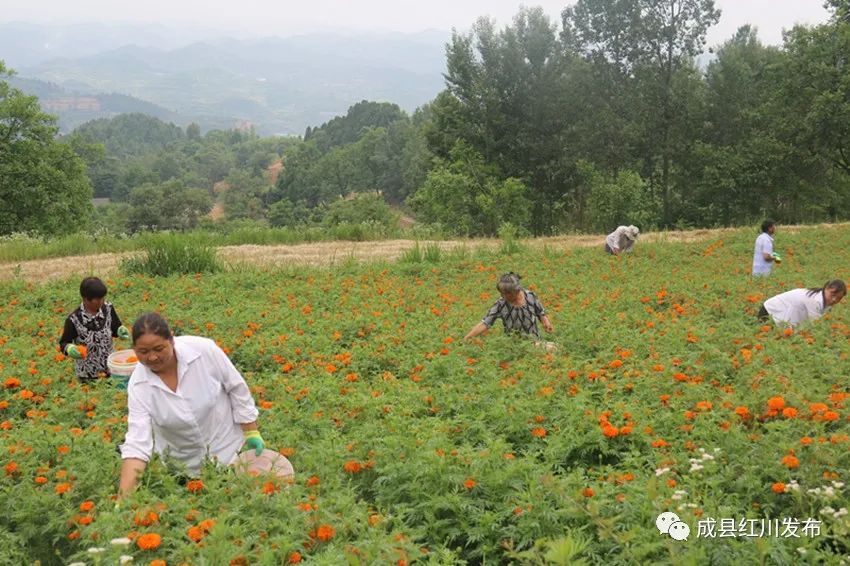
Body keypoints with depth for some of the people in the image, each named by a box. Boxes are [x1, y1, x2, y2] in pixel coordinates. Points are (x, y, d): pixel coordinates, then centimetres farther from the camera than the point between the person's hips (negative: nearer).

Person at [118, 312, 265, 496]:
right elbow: (137, 441, -24)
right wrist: (124, 495, -32)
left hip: (225, 445, -1)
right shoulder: (138, 385, -20)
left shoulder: (203, 349, -25)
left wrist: (251, 432, -7)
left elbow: (237, 387, -12)